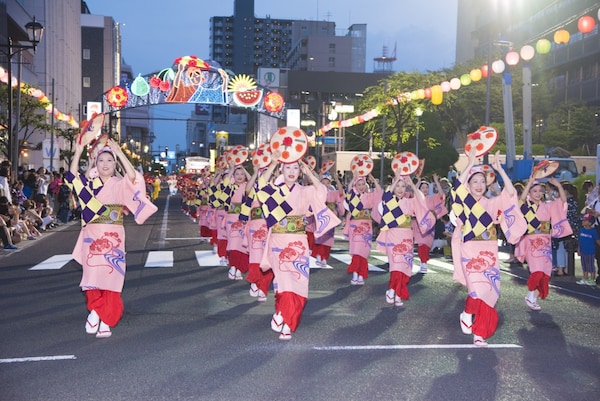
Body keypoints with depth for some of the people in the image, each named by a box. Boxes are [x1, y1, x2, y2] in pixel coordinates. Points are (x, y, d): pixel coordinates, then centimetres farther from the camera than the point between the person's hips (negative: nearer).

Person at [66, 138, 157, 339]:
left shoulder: (120, 184, 1)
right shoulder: (89, 184, 8)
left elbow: (133, 176, -19)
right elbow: (72, 177, -9)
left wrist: (119, 152, -21)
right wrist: (78, 152, -15)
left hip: (113, 238, -2)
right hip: (92, 237, 2)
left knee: (110, 278, -1)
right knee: (92, 277, -3)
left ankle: (105, 321, 7)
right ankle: (96, 311, 16)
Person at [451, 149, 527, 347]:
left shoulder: (492, 203, 10)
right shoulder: (464, 202, 1)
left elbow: (510, 193, -4)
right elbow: (457, 187, -18)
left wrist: (499, 168, -9)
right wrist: (470, 163, -19)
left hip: (489, 253, 4)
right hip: (470, 251, -3)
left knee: (489, 292, 0)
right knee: (478, 288, -19)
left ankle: (479, 333, 10)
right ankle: (466, 314, 11)